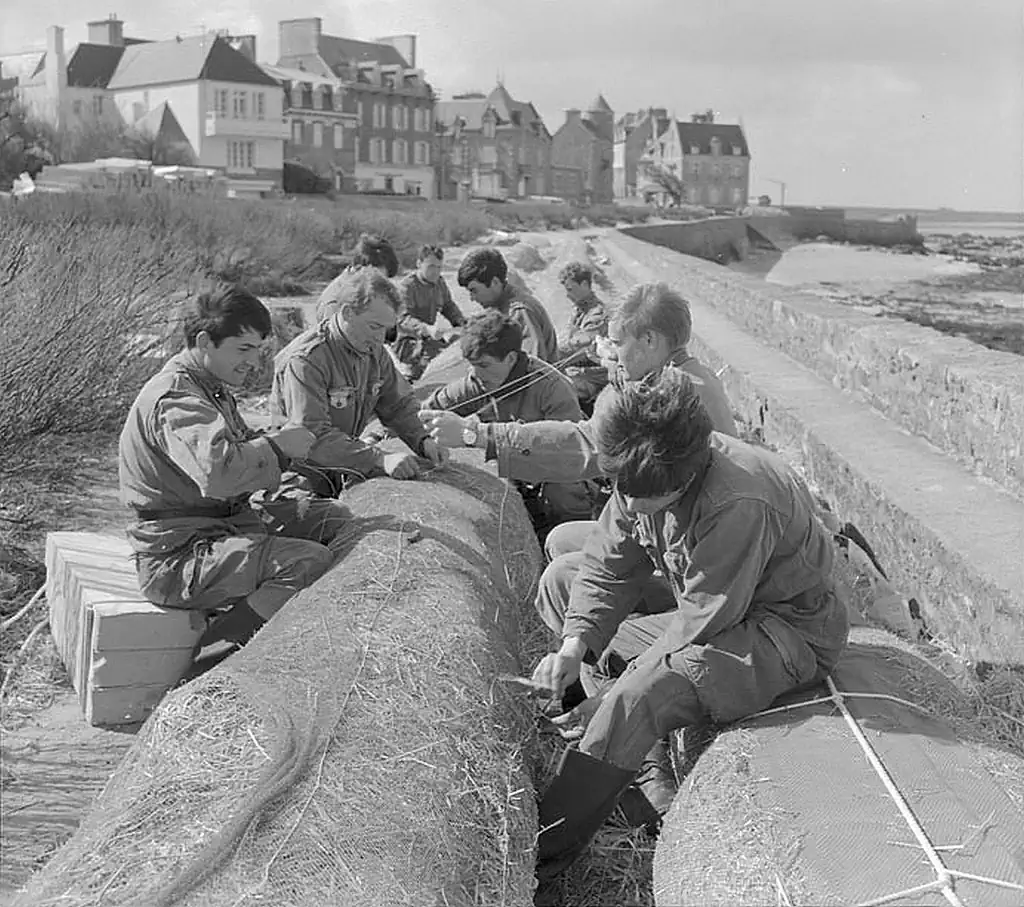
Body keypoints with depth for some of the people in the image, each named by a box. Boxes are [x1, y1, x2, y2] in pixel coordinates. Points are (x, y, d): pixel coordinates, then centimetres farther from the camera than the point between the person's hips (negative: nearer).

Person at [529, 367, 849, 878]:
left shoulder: (739, 504, -35)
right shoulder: (641, 476, -12)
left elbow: (701, 624, -29)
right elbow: (609, 567, -2)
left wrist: (622, 681, -23)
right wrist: (572, 646, -16)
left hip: (787, 630, -9)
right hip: (702, 598, 9)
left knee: (636, 698, -32)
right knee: (560, 578, 4)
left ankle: (541, 854, -18)